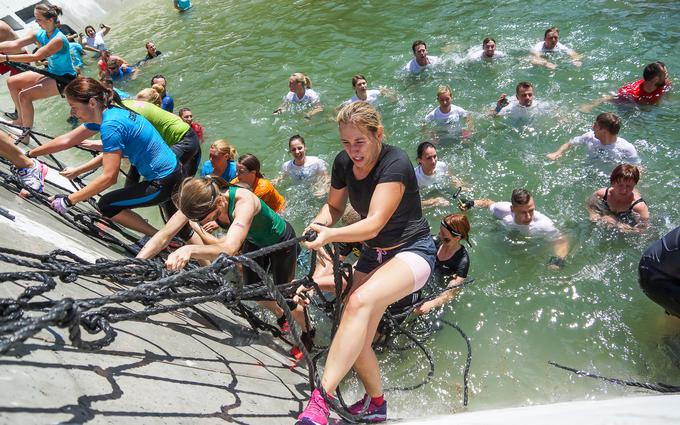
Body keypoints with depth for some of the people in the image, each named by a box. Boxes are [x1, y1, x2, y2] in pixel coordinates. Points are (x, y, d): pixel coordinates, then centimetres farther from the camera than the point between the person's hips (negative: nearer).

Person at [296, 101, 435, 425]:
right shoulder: (343, 162, -3)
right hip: (372, 255, 7)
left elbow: (373, 224, -31)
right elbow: (334, 206, 11)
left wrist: (331, 235, -47)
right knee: (355, 341, 0)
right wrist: (318, 224, -11)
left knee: (360, 301, -35)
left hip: (411, 251, -6)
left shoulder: (395, 163, -23)